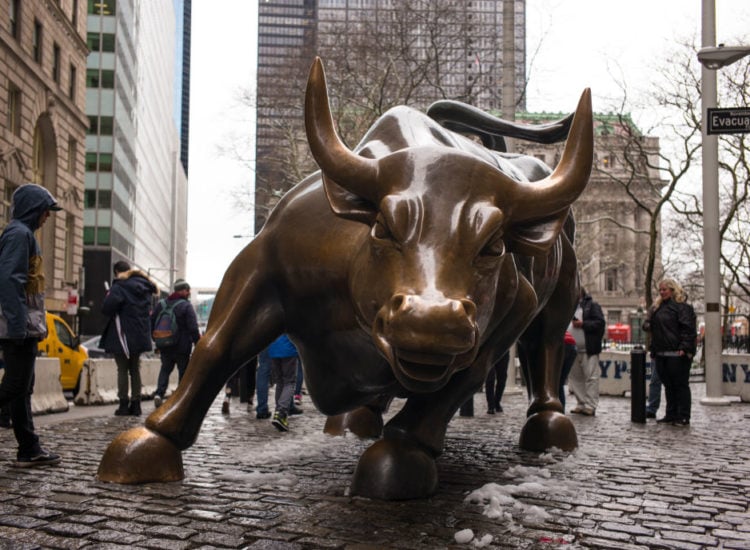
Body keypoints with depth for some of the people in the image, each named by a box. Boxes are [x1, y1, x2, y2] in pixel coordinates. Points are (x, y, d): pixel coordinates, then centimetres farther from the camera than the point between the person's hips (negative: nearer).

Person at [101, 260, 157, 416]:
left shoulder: (119, 287, -15)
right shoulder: (144, 287, 8)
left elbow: (106, 308, -20)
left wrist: (108, 296, -2)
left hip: (123, 335, -6)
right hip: (140, 336, 6)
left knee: (122, 370, 2)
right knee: (135, 370, 14)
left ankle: (124, 404, 2)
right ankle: (135, 404, 15)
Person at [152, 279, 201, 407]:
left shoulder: (160, 304, 7)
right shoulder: (186, 306, -11)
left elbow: (152, 324, 11)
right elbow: (193, 328, -17)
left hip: (164, 347, 5)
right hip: (182, 347, -5)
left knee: (165, 369, 16)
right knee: (184, 371, 8)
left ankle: (159, 393, -4)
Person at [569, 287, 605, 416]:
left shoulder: (592, 306, -2)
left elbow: (600, 323, -12)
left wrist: (583, 324, -15)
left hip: (589, 349, -7)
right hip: (574, 349, 7)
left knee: (591, 377, -6)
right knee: (576, 377, 10)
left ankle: (590, 406, -4)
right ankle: (581, 404, 18)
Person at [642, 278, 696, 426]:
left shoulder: (682, 306, -7)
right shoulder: (657, 307, 19)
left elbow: (688, 329, -15)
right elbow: (649, 324, 31)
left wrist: (684, 348, -22)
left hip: (677, 354, -8)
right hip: (661, 353, 8)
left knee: (680, 385, -2)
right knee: (668, 385, 13)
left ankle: (683, 417, 3)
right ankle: (671, 414, 20)